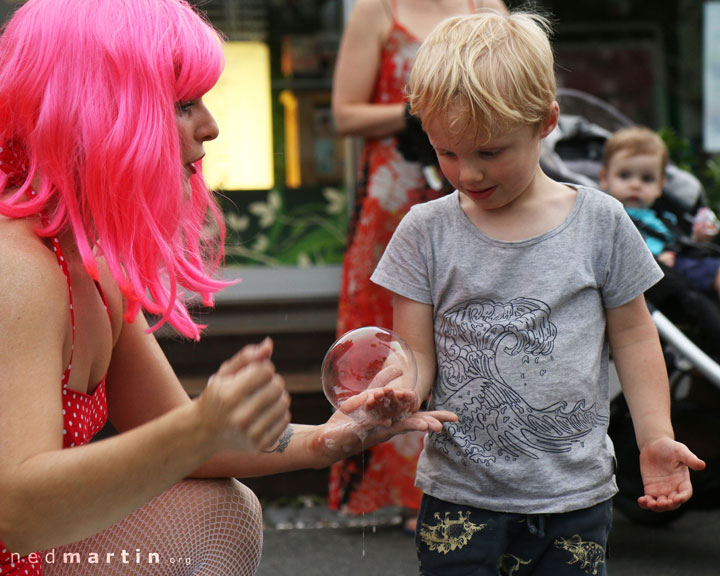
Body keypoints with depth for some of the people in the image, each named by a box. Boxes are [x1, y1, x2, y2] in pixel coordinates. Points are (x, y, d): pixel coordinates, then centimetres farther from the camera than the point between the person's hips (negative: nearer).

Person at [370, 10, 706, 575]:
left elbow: (632, 336, 7)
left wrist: (656, 437, 0)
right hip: (460, 494, 0)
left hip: (573, 496, 0)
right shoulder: (426, 232, -2)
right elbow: (416, 353, -2)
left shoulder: (600, 222, -1)